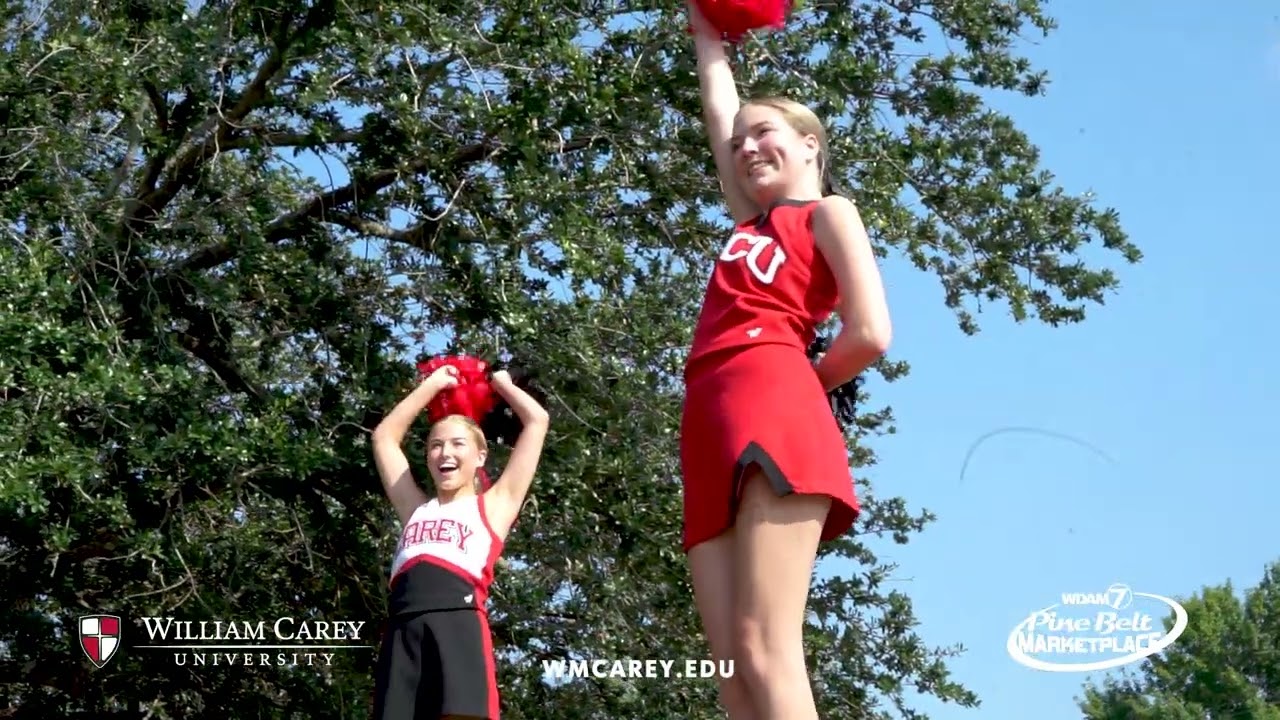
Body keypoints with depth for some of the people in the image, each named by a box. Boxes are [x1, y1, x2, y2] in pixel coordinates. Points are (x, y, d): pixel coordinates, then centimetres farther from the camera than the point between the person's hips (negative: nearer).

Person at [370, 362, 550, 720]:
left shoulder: (493, 506, 22)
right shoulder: (416, 509, 32)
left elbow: (537, 420, 23)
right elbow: (384, 435, 40)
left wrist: (501, 384, 39)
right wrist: (433, 385, 42)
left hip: (459, 623, -3)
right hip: (402, 630, 4)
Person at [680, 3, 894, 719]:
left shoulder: (828, 212, 12)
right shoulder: (753, 221, 31)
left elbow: (871, 336, -3)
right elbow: (720, 109, 42)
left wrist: (789, 387, 8)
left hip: (771, 408, -7)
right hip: (711, 426, 7)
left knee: (765, 649, -22)